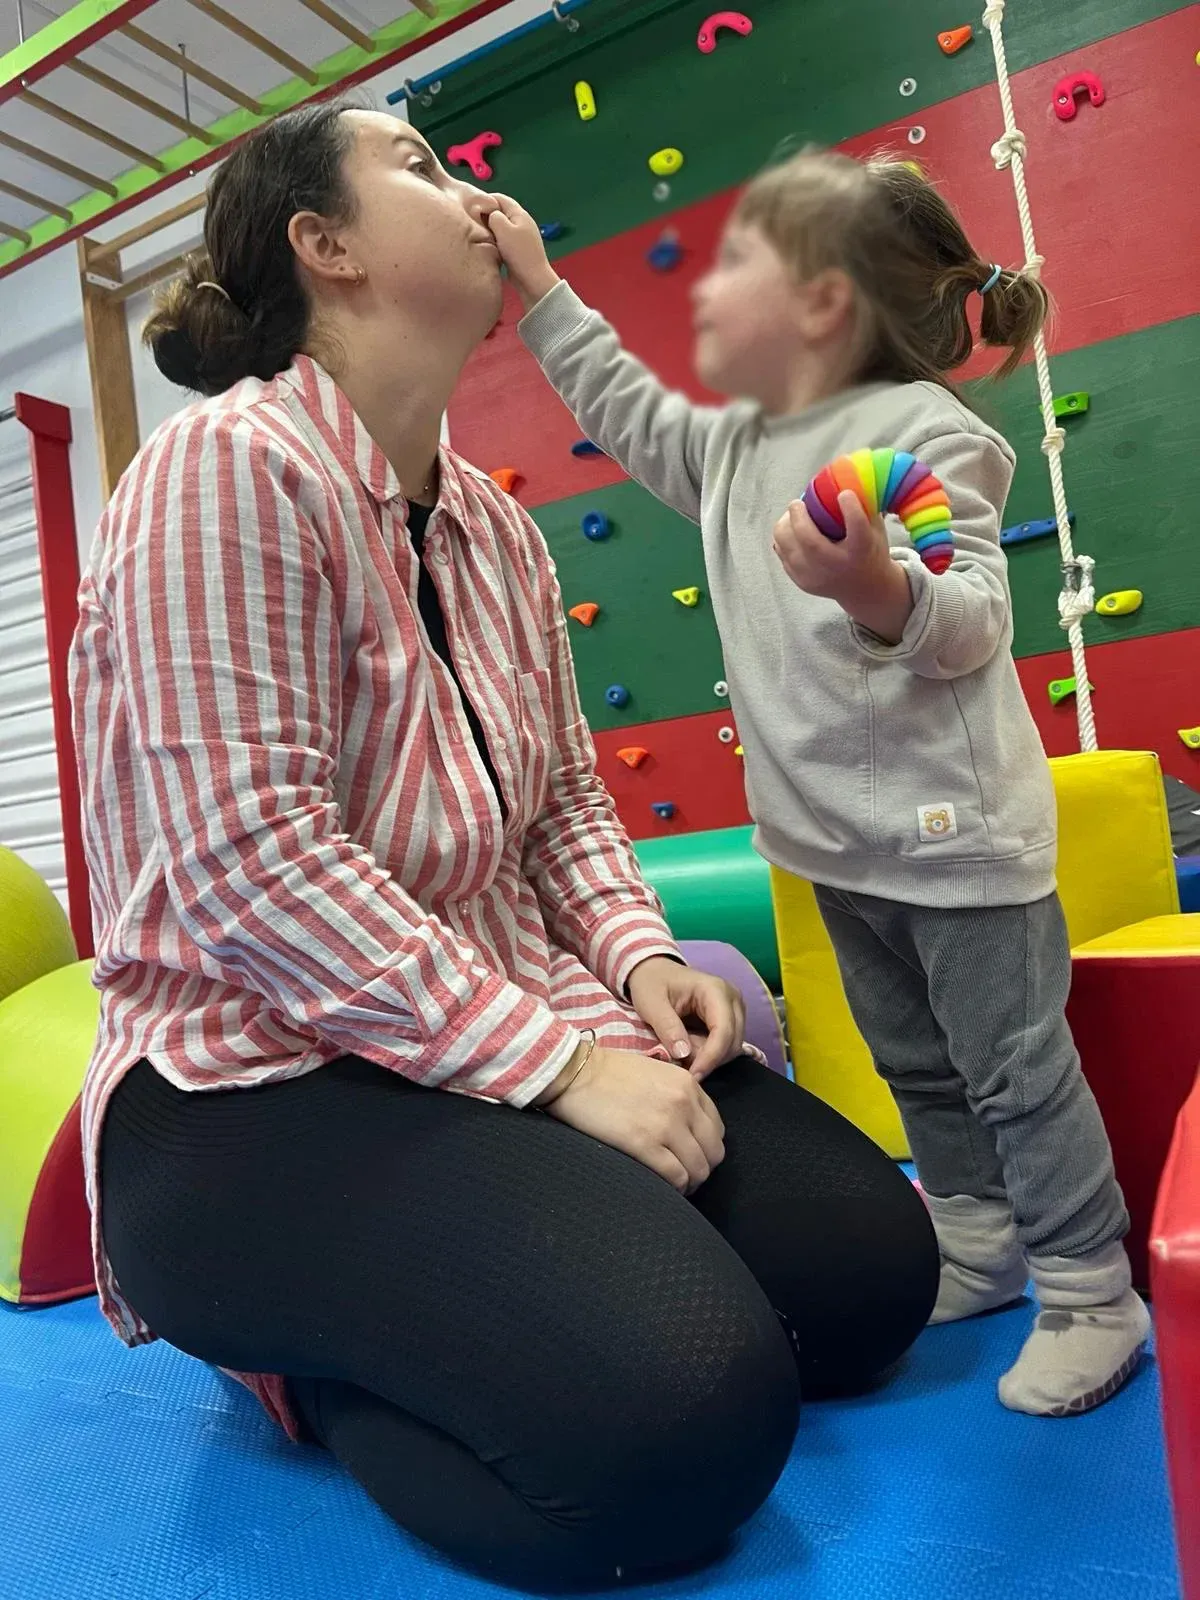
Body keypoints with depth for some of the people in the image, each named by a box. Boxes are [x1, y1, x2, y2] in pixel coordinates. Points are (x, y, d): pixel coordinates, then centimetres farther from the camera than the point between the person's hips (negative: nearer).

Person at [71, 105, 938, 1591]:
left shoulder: (494, 524, 11)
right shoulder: (229, 463, -13)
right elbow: (249, 857, -23)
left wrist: (638, 961, -5)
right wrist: (558, 1065, -22)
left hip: (518, 1029, 9)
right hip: (260, 1086, -8)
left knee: (870, 1260, -1)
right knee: (684, 1420, -26)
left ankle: (380, 1312, 12)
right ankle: (313, 1356, 3)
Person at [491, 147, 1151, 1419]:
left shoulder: (925, 432, -15)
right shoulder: (732, 451, 9)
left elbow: (975, 623, -23)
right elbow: (624, 408, 22)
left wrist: (885, 594, -44)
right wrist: (539, 287, 22)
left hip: (953, 834, -8)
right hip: (838, 843, 8)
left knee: (1018, 1068, 4)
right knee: (915, 1066, 19)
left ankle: (1088, 1295, 22)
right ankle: (977, 1249, 38)